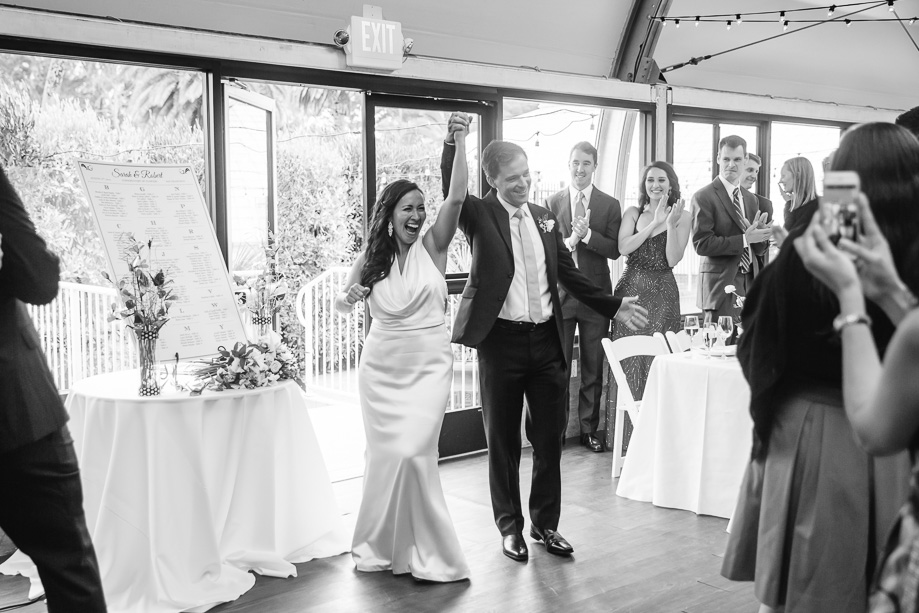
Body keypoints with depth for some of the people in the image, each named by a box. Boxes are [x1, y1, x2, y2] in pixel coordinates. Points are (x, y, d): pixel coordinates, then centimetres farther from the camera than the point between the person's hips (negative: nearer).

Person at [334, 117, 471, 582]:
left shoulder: (432, 246, -1)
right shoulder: (371, 258, 4)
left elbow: (456, 198, -14)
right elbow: (343, 302, 11)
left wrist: (460, 142, -21)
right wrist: (349, 297, -13)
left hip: (428, 364, -3)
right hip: (381, 365, 3)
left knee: (412, 452, -12)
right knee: (386, 454, 7)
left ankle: (421, 551, 2)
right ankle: (383, 547, 23)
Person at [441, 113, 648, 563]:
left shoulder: (545, 218, 11)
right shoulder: (480, 215, -3)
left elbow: (569, 275, 16)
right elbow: (450, 194, -23)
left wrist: (613, 306, 13)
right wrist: (451, 143, -38)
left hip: (547, 340, 4)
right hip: (501, 341, -4)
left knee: (550, 437, 10)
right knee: (503, 440, 8)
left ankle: (545, 523, 26)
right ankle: (509, 526, 23)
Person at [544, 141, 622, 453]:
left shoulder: (610, 205, 4)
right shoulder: (551, 202, 5)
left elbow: (615, 250, -4)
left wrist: (587, 234, -17)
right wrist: (571, 238, -16)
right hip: (560, 293, 0)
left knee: (593, 367, 7)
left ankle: (589, 428, 18)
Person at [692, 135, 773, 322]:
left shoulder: (751, 199, 17)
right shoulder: (704, 197, -4)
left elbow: (759, 250, 17)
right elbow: (701, 243, -14)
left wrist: (760, 233, -6)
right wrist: (744, 239, -17)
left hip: (750, 283, 6)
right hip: (721, 284, -6)